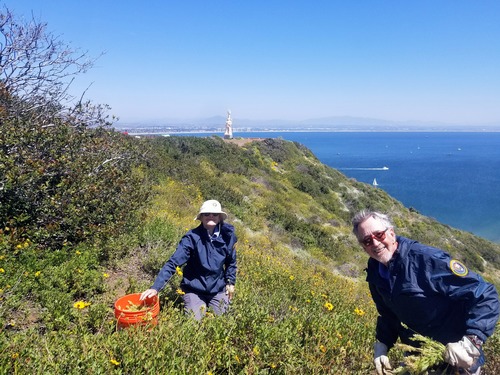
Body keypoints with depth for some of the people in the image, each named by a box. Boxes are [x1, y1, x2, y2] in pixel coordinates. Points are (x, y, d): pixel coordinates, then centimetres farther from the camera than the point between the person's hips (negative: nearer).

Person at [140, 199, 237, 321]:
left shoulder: (227, 236, -11)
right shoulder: (192, 237, -21)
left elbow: (231, 262, 7)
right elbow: (173, 263, -25)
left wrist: (230, 282, 4)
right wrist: (155, 287, -33)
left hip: (218, 290, 3)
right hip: (194, 289, -3)